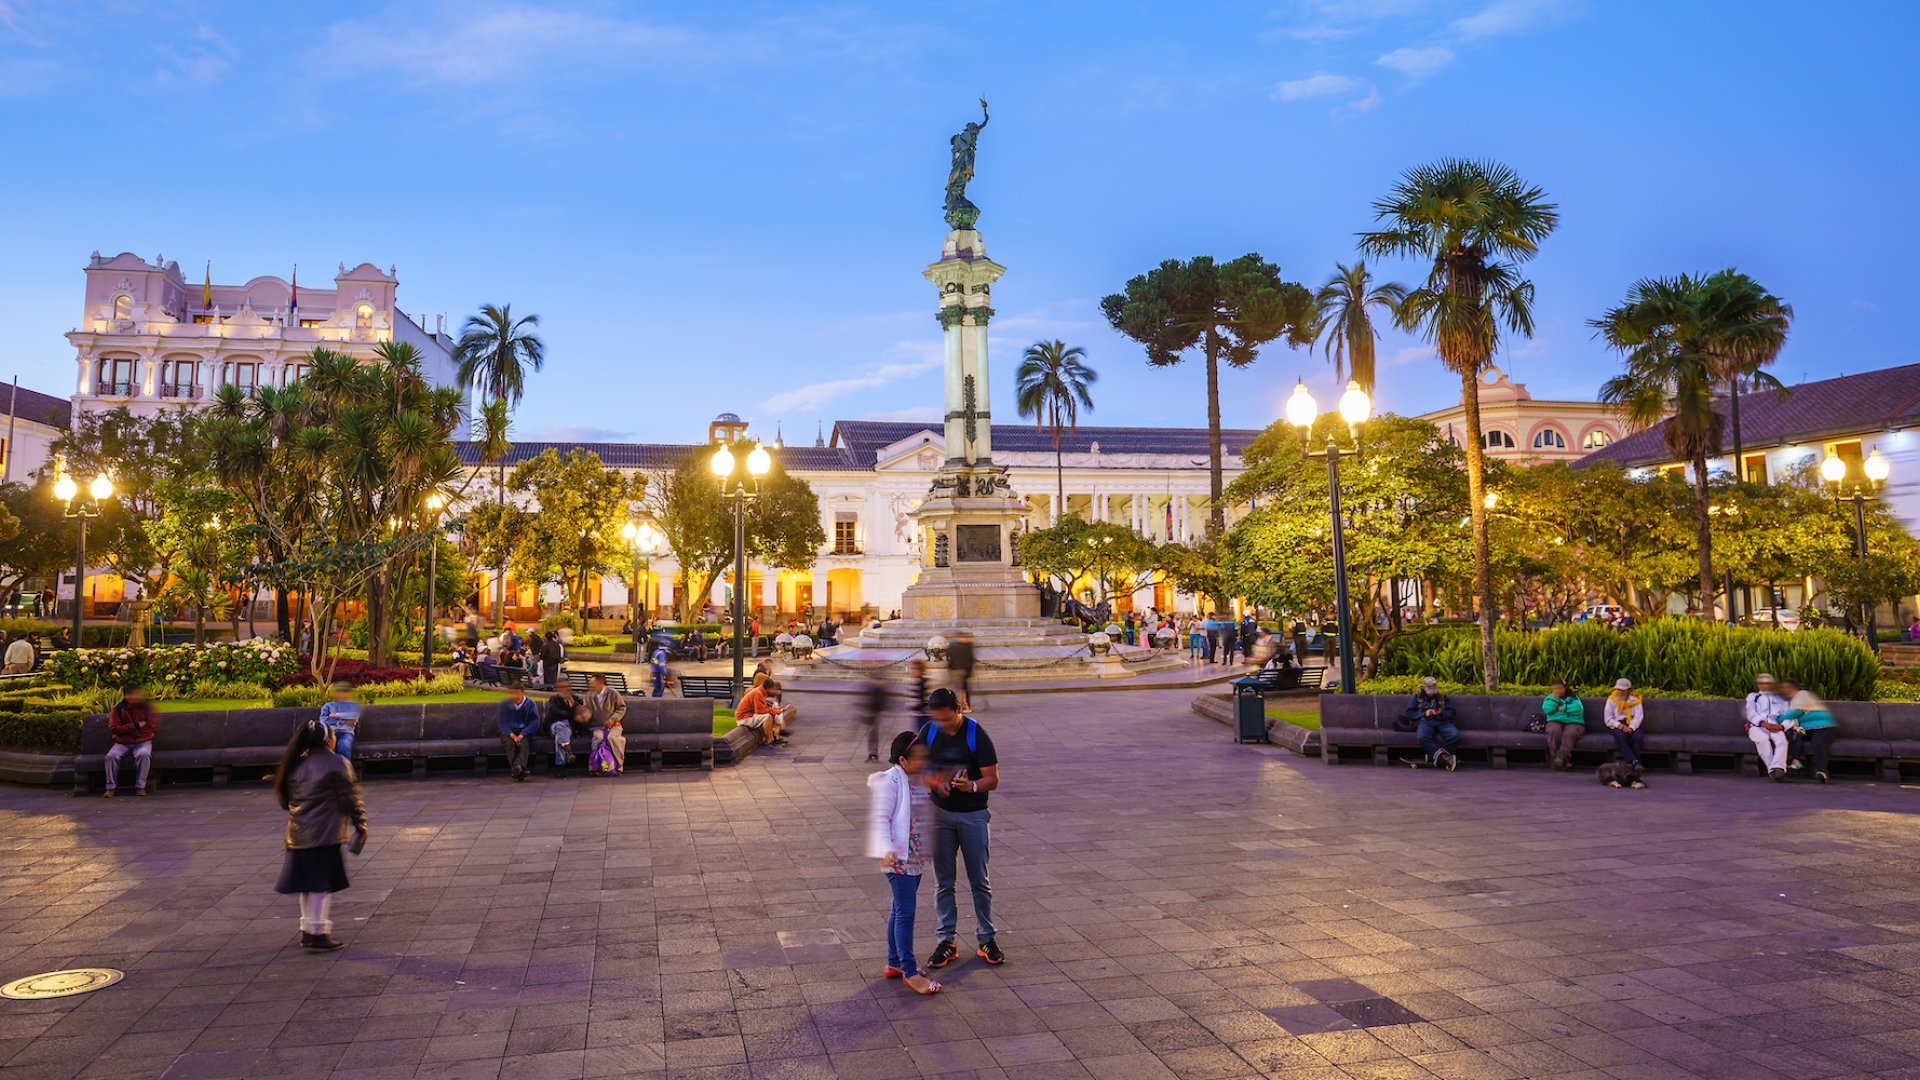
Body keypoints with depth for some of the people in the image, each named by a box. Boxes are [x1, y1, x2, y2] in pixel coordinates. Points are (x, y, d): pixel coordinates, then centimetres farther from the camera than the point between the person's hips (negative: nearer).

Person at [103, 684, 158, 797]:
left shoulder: (147, 706, 1)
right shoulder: (117, 709, 4)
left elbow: (151, 728, -8)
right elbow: (113, 728, -7)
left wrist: (125, 730, -9)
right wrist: (135, 726, -16)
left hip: (142, 742, -2)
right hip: (122, 744, 2)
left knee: (144, 754, -33)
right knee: (111, 756, -27)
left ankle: (140, 786, -24)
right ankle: (111, 787, -14)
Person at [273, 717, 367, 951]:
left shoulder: (297, 765, 10)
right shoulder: (336, 763, -10)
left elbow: (286, 799, 15)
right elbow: (350, 797, -9)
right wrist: (360, 824, 0)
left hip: (299, 834, 7)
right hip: (325, 835, -7)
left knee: (308, 884, 15)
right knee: (321, 885, -3)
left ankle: (307, 930, 24)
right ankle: (318, 934, -2)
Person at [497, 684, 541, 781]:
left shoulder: (530, 704, 5)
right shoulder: (504, 704, 7)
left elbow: (535, 722, -2)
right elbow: (502, 722, 2)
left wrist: (521, 735, -16)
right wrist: (512, 735, -15)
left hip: (524, 732, 0)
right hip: (508, 732, 0)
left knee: (524, 744, -33)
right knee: (509, 744, -32)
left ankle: (519, 767, -58)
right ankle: (520, 770, -48)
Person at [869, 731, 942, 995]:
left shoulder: (918, 779, 9)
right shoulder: (891, 781, -16)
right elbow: (881, 818, -19)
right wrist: (887, 849, -30)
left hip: (917, 856, 9)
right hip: (899, 857, -9)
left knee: (900, 909, 17)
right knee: (906, 911, -6)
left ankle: (894, 963, 27)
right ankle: (910, 972, 0)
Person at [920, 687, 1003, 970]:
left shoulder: (977, 734, -14)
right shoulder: (928, 732, -4)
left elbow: (992, 779, -12)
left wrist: (972, 786, -32)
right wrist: (935, 782, -18)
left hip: (973, 815, -3)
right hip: (940, 813, 3)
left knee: (979, 881, 6)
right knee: (943, 881, 7)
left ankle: (986, 939, 18)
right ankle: (946, 941, 16)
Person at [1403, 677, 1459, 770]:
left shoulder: (1443, 698, 28)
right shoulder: (1417, 698, 23)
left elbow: (1451, 713, 15)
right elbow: (1409, 713, 11)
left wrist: (1440, 712, -5)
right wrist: (1424, 714, -5)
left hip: (1442, 721, 2)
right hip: (1425, 721, -2)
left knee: (1455, 735, -32)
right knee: (1422, 737, -39)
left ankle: (1434, 755, -31)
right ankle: (1444, 757, -44)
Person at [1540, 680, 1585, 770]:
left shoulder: (1574, 698, 17)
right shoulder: (1549, 698, 21)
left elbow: (1578, 709, -5)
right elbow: (1546, 709, 0)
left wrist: (1562, 708, -1)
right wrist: (1555, 698, -4)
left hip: (1573, 723, -1)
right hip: (1555, 722, 1)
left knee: (1570, 733, -37)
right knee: (1554, 731, -36)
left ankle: (1561, 757, -54)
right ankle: (1555, 758, -45)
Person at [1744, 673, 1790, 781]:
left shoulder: (1780, 698, 32)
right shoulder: (1752, 696, 28)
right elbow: (1751, 714, 9)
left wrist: (1782, 726, -10)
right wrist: (1764, 723, -13)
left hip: (1776, 727, 1)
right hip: (1757, 726, -1)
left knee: (1781, 740, -35)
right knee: (1762, 740, -37)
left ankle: (1777, 768, -54)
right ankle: (1772, 769, -45)